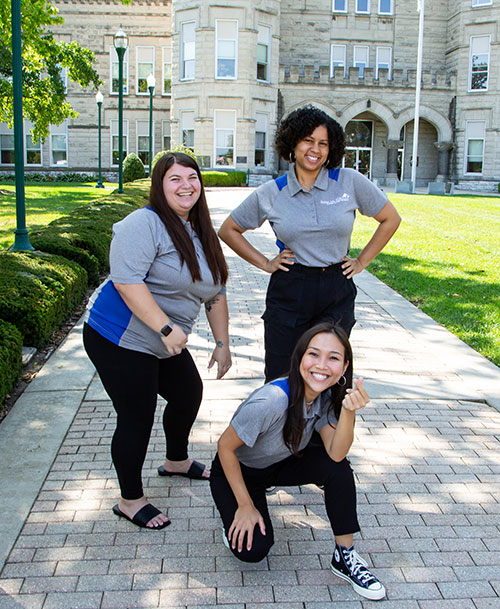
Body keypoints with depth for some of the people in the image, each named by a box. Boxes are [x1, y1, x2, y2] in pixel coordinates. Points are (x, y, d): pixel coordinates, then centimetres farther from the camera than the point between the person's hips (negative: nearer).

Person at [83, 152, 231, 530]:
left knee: (189, 394, 22)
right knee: (137, 418, -3)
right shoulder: (144, 224, -17)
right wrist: (166, 328, -30)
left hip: (166, 344, 9)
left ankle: (176, 461, 48)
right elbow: (127, 280, -28)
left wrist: (222, 343, 12)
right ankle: (130, 501, 17)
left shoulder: (202, 235, 10)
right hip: (122, 340, -9)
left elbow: (216, 294, 15)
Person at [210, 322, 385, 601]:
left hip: (283, 463, 5)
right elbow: (226, 446, -25)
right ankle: (234, 516, 11)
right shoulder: (272, 401, -37)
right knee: (254, 549, -22)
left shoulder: (327, 395, -17)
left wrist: (349, 411, -40)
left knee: (337, 467, -20)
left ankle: (345, 556, -5)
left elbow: (336, 454, -24)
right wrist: (245, 506, -18)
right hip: (237, 470, -5)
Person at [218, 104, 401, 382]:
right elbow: (228, 230, 12)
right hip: (288, 292, 0)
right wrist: (264, 263, 4)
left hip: (337, 293, 0)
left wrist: (362, 261, 6)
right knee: (280, 382, 4)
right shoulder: (271, 193, 1)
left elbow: (390, 219, 10)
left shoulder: (350, 182, -1)